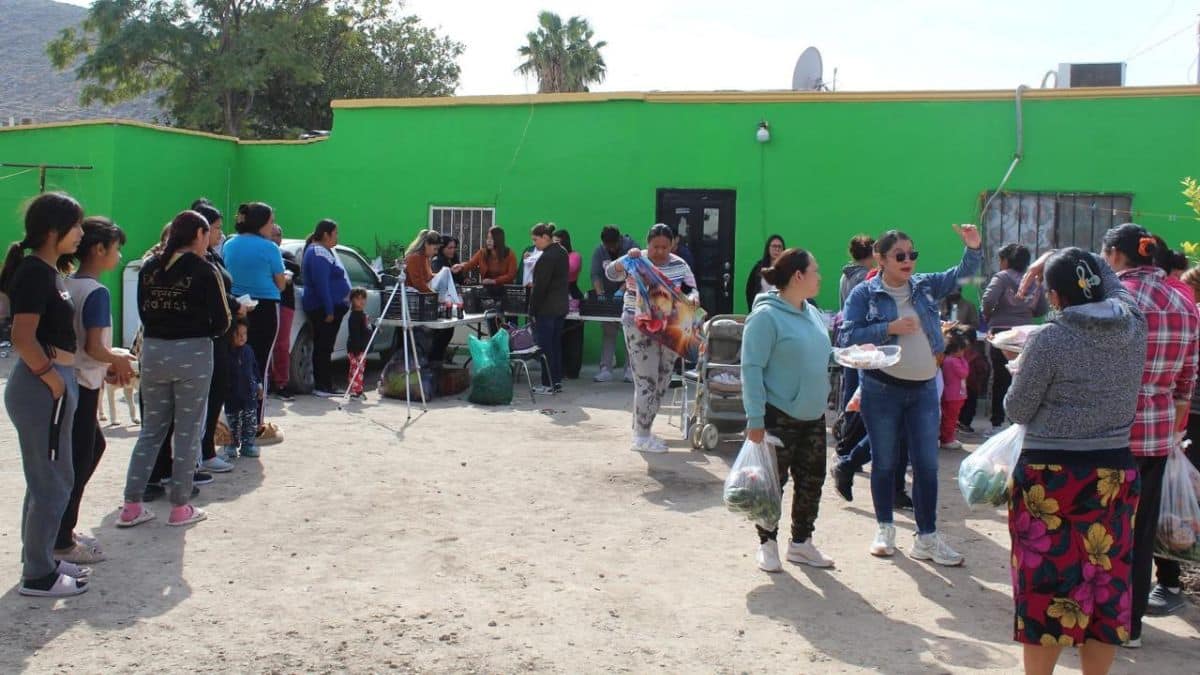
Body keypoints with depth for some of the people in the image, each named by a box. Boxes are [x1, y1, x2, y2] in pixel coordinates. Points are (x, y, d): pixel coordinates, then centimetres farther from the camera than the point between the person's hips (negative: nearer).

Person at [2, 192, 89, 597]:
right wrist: (55, 381, -16)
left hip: (50, 384, 10)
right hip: (43, 386, -10)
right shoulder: (35, 272, -16)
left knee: (48, 480, 19)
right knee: (52, 483, -1)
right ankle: (38, 576, 10)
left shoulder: (46, 271, 12)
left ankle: (40, 560, 31)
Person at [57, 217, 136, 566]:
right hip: (82, 385, -9)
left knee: (94, 445, 22)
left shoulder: (66, 285, 8)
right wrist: (120, 360, -4)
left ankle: (63, 528, 28)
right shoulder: (96, 292, -17)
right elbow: (94, 347, -22)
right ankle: (62, 543, 11)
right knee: (78, 460, 2)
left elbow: (74, 339, 12)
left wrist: (109, 366, 9)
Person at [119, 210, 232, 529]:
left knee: (151, 429, 15)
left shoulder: (149, 268, 6)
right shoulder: (203, 270, -9)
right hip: (192, 353, -5)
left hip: (153, 351, 5)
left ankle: (131, 506, 15)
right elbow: (220, 322, -8)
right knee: (187, 431, 6)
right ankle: (180, 508, 12)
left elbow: (144, 313, 9)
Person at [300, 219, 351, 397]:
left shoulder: (325, 251, 19)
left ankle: (325, 385, 14)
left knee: (325, 347, 10)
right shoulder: (318, 253, -14)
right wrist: (329, 310, -22)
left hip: (332, 307, 10)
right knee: (322, 347, -7)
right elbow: (321, 284, -21)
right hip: (322, 308, -10)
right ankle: (322, 386, -5)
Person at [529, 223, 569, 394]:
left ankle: (548, 384, 1)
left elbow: (540, 287, -19)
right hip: (561, 306, 9)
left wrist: (533, 310, -14)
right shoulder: (562, 252, 10)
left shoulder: (546, 257, -18)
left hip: (546, 309, -9)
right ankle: (557, 382, 18)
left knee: (545, 347, -2)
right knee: (556, 345, 13)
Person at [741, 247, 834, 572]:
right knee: (773, 483, 5)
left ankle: (801, 542, 30)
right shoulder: (766, 316, -17)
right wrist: (755, 418, -21)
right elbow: (751, 368, -19)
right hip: (778, 418, -8)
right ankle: (767, 544, 22)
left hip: (813, 416, 8)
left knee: (811, 481, 14)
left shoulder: (812, 314, 9)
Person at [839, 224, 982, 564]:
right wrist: (889, 329, -20)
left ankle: (927, 537, 13)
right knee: (884, 463, 10)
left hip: (924, 389, 3)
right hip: (881, 389, -3)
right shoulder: (864, 294, -5)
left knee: (927, 464, 4)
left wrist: (973, 248, -12)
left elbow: (961, 274, 7)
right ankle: (885, 529, 26)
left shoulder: (925, 286, 6)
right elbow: (846, 337, -12)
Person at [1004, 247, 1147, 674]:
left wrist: (1023, 371, 10)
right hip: (1115, 473, 5)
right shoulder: (1134, 326, -1)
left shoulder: (1049, 340, -17)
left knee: (1046, 582, 6)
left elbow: (1017, 411, -7)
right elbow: (1107, 278, 20)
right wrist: (1055, 258, 21)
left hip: (1050, 476, -5)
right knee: (1106, 579, 14)